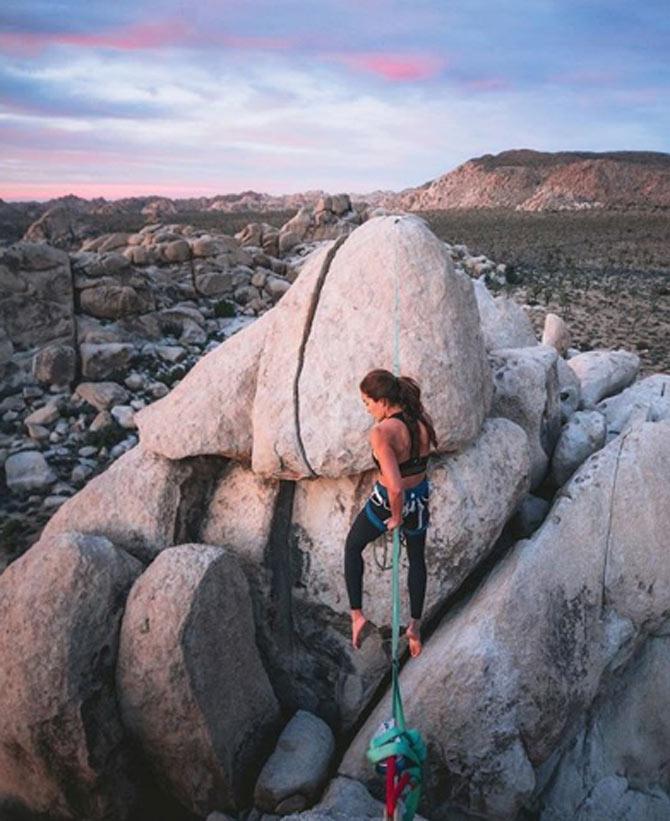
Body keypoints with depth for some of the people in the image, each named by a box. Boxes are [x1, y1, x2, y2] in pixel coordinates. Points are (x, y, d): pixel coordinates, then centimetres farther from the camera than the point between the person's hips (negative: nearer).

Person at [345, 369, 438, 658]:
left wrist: (396, 517, -18)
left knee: (352, 547, 26)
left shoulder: (381, 433, -31)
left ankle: (356, 614, 24)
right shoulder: (423, 419, -12)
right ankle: (415, 627, 41)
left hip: (387, 503, -5)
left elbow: (395, 487, -36)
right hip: (419, 500, 5)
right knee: (417, 559, 29)